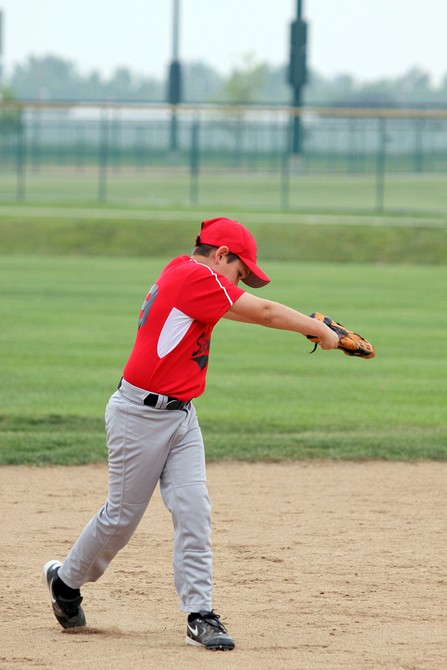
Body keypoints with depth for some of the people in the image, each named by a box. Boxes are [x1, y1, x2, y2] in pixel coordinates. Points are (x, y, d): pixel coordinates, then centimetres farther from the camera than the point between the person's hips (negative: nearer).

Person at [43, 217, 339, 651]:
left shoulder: (182, 274, 11)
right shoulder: (195, 277, -17)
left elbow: (248, 312, 18)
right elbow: (263, 312, -15)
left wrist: (304, 324, 7)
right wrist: (319, 331, -5)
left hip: (180, 416, 9)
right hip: (140, 415, -9)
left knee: (193, 510, -4)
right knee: (123, 515, 3)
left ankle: (200, 616, -7)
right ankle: (66, 580, 27)